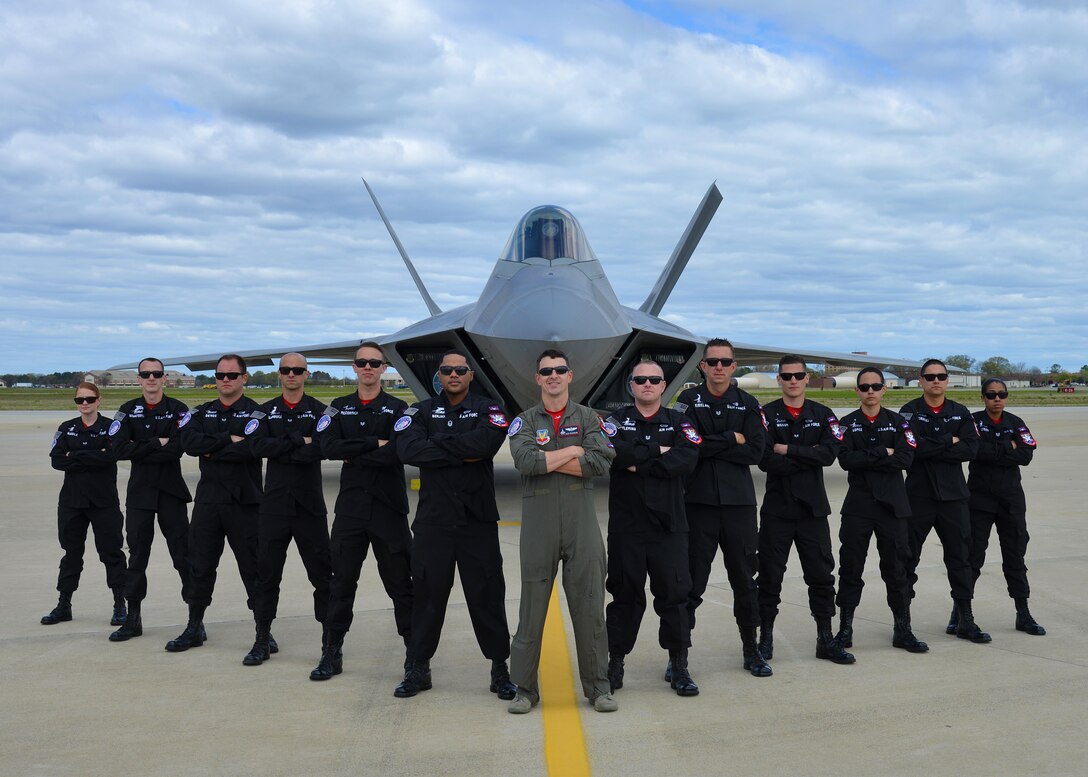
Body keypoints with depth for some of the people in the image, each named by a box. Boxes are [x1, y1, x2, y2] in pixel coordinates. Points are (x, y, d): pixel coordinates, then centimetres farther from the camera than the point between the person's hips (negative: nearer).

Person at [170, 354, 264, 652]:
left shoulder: (255, 413, -2)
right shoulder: (201, 413, 12)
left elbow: (251, 449, -20)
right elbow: (189, 443, -7)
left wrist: (212, 451, -11)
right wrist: (228, 440, -15)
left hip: (244, 501, -4)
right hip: (208, 499, 4)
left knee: (253, 566, 1)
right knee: (200, 564, 10)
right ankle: (194, 627, 24)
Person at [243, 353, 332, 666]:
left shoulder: (319, 410, 2)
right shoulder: (266, 411, 10)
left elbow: (321, 449, -16)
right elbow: (258, 446, -8)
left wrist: (280, 448, -14)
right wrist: (298, 441, -15)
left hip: (310, 503, -2)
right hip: (274, 502, 2)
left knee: (322, 571, 2)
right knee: (267, 573, 7)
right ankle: (262, 640, 18)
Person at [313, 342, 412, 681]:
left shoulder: (398, 408, 2)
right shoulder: (339, 408, 10)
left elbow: (397, 453, -16)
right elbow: (329, 447, -9)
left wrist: (353, 456, -11)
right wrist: (374, 443, -15)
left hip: (389, 507, -2)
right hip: (350, 505, 3)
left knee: (401, 584, 3)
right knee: (341, 582, 9)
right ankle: (331, 654, 21)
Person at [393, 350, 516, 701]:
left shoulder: (488, 410, 5)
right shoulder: (421, 411, 7)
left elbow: (487, 442, -18)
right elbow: (408, 449, -13)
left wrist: (438, 442, -11)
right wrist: (463, 454, -15)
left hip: (478, 518, -1)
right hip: (433, 519, 1)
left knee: (487, 594, 3)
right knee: (427, 593, 8)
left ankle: (499, 668, 17)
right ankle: (418, 668, 23)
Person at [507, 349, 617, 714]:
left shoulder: (588, 418, 9)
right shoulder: (524, 421, 8)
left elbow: (601, 461, -9)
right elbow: (525, 461, -13)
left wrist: (546, 461, -9)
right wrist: (572, 451, -7)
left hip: (581, 521, 1)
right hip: (538, 523, 0)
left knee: (589, 606, 4)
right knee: (532, 606, 3)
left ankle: (598, 687, 15)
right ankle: (524, 688, 15)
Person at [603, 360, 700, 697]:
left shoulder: (679, 422, 8)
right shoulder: (617, 420, 7)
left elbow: (687, 460, -11)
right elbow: (614, 453, -16)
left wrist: (639, 464, -13)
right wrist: (658, 451, -10)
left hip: (669, 523, 1)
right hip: (626, 524, 0)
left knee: (674, 594, 2)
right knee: (625, 594, 7)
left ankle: (679, 667, 14)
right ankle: (615, 663, 20)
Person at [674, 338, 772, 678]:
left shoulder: (748, 404, 8)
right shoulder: (688, 400, 2)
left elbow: (756, 451, -6)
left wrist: (709, 446, -11)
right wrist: (732, 439, -9)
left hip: (739, 503, 2)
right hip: (698, 502, -2)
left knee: (744, 580, 12)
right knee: (691, 582, 2)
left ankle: (751, 650, 27)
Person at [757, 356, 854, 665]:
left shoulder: (823, 415, 7)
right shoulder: (766, 414, -2)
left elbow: (829, 453, -10)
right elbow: (765, 460, -15)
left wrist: (789, 450, -14)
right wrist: (809, 457, -12)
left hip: (813, 508, 2)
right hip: (776, 509, -2)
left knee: (821, 574, 7)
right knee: (770, 576, 4)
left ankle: (825, 639, 20)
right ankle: (766, 638, 16)